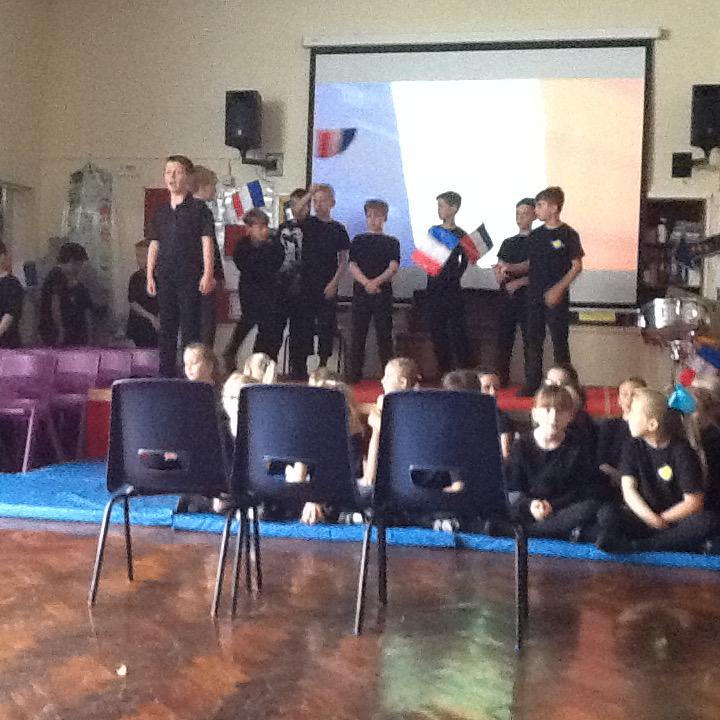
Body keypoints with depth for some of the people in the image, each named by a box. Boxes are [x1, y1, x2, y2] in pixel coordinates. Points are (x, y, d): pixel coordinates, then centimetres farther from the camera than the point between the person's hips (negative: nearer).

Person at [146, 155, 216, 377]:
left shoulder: (198, 208, -2)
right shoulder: (161, 211, 14)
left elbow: (207, 242, -7)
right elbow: (154, 245, 16)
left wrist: (208, 274, -14)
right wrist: (150, 276, 10)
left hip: (190, 277, -5)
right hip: (165, 277, 5)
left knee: (190, 327, -4)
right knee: (166, 327, 9)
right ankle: (167, 373, 17)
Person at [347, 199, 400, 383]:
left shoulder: (392, 242, 8)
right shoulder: (358, 240, 12)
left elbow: (393, 267, -5)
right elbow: (353, 266, 2)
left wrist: (376, 282, -21)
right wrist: (366, 282, -16)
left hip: (383, 292, -1)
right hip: (361, 292, 1)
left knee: (384, 333, 0)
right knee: (358, 333, 2)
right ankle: (355, 373, 6)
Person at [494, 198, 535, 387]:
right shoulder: (508, 243, 19)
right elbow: (498, 273, 16)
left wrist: (518, 282, -16)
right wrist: (501, 274, -6)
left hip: (527, 295, -5)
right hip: (507, 295, 5)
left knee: (529, 340, -7)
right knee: (504, 337, 4)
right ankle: (501, 378, 10)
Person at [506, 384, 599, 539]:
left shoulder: (575, 448, 5)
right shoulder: (521, 446, 4)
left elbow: (578, 492, 0)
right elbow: (512, 489, -3)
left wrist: (552, 506, -18)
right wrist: (529, 505, -24)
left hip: (562, 508, 1)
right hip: (528, 510, -1)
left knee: (591, 506, -30)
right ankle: (566, 532, -30)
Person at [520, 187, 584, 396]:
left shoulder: (568, 235, -7)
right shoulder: (535, 235, 10)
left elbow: (577, 266, -8)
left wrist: (558, 288, -18)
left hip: (557, 297, -6)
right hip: (535, 296, 6)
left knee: (559, 340, 0)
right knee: (533, 339, 8)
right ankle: (532, 383, 15)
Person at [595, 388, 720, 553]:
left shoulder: (682, 451, -3)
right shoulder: (632, 448, 5)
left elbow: (694, 501, -7)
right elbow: (628, 490, -5)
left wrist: (661, 520, -11)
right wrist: (652, 519, -20)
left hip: (675, 520, -1)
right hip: (641, 517, 1)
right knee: (606, 513, -28)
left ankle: (633, 546, -34)